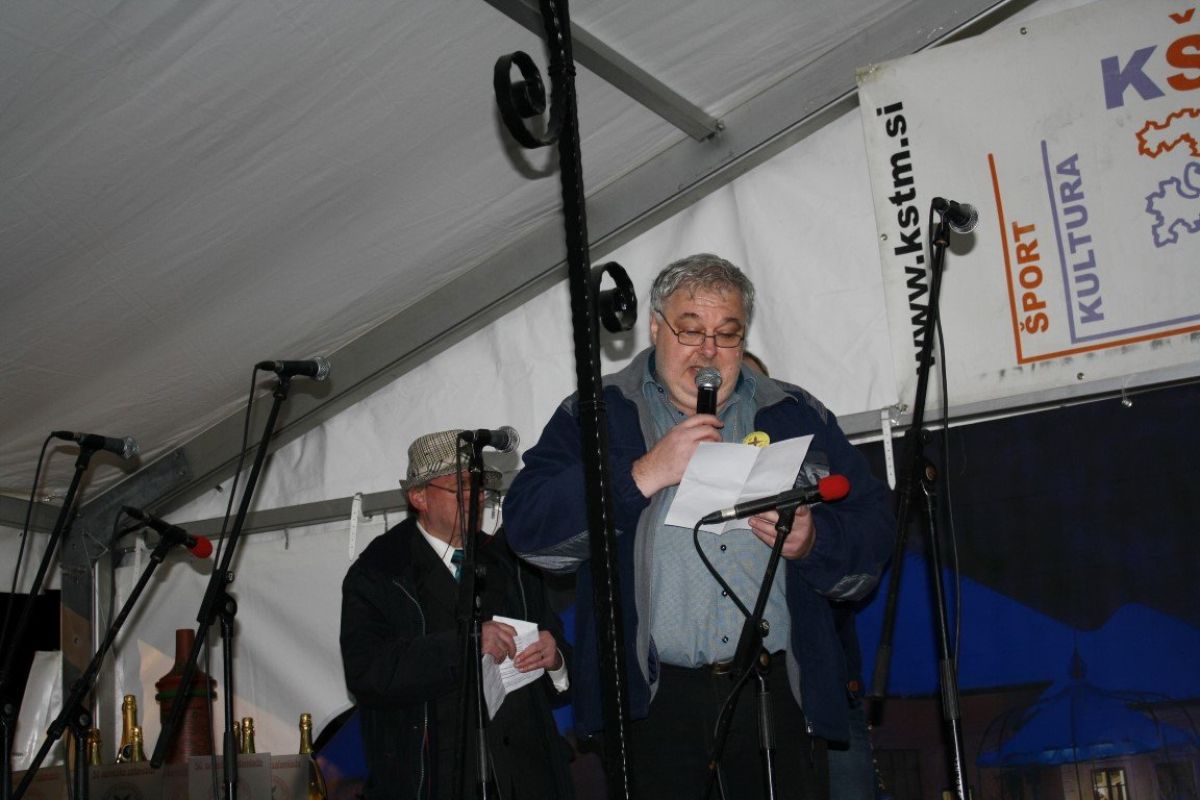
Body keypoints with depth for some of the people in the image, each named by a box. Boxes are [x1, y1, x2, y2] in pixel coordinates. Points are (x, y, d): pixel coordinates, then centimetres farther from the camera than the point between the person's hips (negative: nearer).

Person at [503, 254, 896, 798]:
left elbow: (874, 533, 11)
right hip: (653, 700, -2)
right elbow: (528, 528, -6)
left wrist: (810, 540, -11)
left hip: (776, 690, 2)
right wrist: (644, 475, -14)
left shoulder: (796, 416, 14)